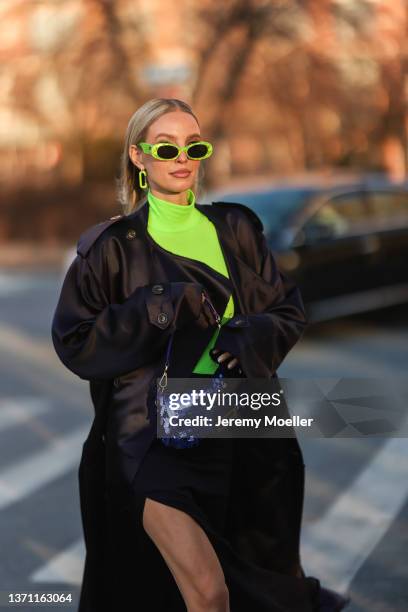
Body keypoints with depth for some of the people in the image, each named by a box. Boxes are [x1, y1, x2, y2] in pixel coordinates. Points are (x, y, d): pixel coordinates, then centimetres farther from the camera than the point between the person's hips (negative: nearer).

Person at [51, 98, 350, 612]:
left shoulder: (235, 229, 9)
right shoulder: (111, 246, -1)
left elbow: (290, 311, 11)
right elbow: (73, 343, -5)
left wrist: (252, 336, -11)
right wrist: (165, 305, -15)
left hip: (239, 425, 4)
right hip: (153, 431, -4)